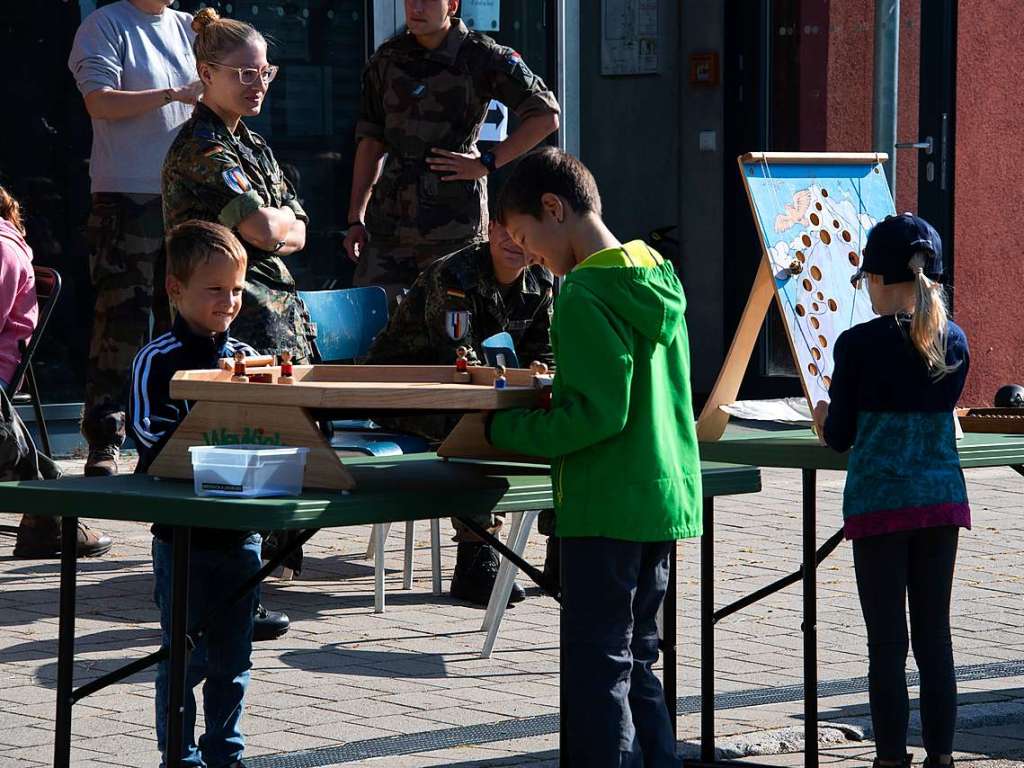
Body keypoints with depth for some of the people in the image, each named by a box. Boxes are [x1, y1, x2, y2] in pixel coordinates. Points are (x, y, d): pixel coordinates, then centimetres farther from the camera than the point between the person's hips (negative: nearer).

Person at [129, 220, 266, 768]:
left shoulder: (246, 355, 9)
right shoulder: (157, 361, -8)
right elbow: (151, 437, -18)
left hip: (240, 530, 5)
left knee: (233, 656, 12)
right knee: (185, 655, 0)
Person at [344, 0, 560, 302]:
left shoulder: (481, 57, -2)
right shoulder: (386, 60, 12)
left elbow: (545, 117, -3)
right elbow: (370, 141, 16)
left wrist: (486, 163, -7)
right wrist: (356, 219, 12)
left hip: (455, 219, -4)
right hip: (390, 220, 4)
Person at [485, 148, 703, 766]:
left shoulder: (585, 296, -16)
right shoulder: (658, 280, 11)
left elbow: (596, 415, -21)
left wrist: (503, 429, -11)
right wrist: (560, 385, 15)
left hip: (605, 511, -9)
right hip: (667, 501, 9)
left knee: (597, 674, -4)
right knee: (639, 663, 16)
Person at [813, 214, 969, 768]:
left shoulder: (858, 344, -10)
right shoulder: (955, 342, 2)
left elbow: (838, 438, -5)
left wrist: (823, 415, 17)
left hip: (880, 503, -4)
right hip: (942, 501, 4)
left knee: (887, 642, 0)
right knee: (935, 636, 11)